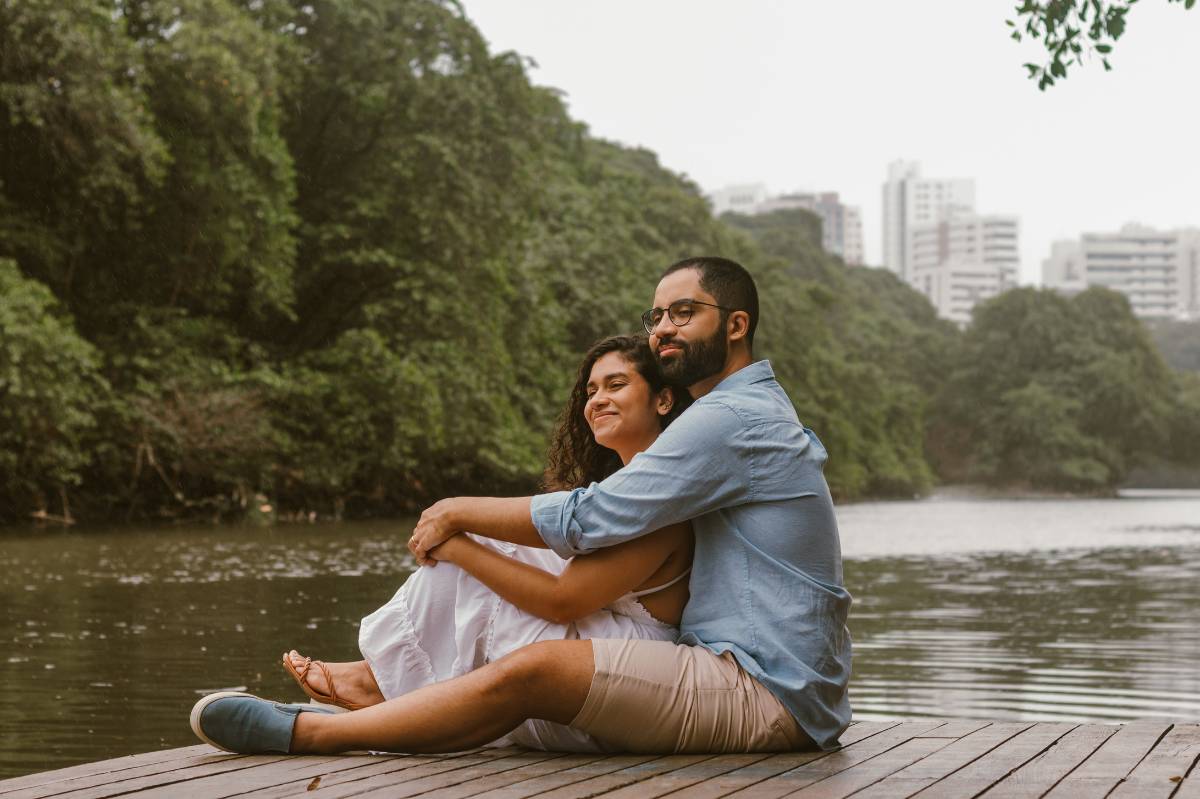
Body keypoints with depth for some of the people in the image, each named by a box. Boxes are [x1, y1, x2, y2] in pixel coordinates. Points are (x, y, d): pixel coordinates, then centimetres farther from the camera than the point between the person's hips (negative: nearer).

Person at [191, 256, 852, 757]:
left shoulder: (731, 418, -12)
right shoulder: (763, 414, 22)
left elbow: (589, 520, -16)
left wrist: (463, 512, -2)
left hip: (765, 693, -11)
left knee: (533, 673, -22)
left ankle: (305, 733, -17)